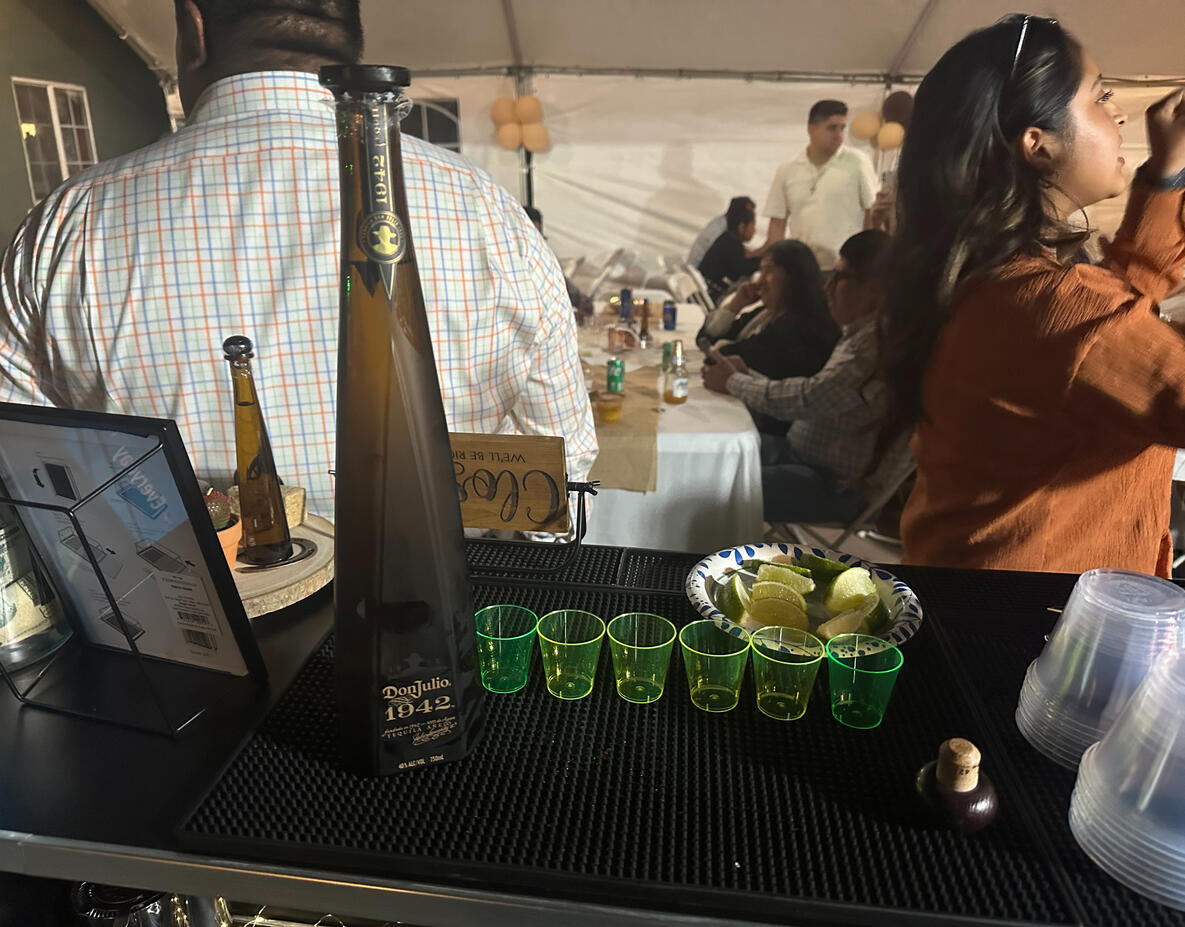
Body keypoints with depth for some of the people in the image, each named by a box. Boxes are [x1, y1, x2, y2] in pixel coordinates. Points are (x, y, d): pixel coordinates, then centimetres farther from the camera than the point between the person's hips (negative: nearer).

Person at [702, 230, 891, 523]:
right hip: (798, 450, 10)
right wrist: (748, 376, 2)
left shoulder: (877, 339, -21)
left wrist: (733, 382, -12)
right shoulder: (858, 332, 12)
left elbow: (811, 397, -26)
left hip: (831, 485, -10)